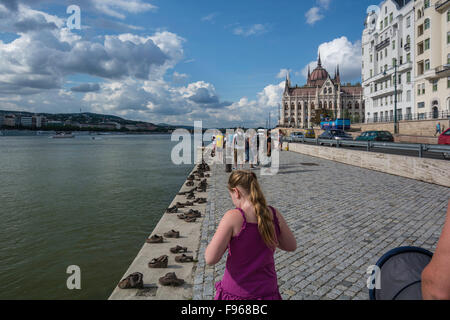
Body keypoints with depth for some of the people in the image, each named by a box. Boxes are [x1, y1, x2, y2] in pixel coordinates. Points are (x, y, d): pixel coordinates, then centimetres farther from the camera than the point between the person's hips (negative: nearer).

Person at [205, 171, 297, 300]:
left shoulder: (233, 217, -21)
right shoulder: (274, 214, -8)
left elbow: (210, 259, -20)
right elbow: (292, 246, 6)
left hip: (236, 293, -3)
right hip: (267, 292, 4)